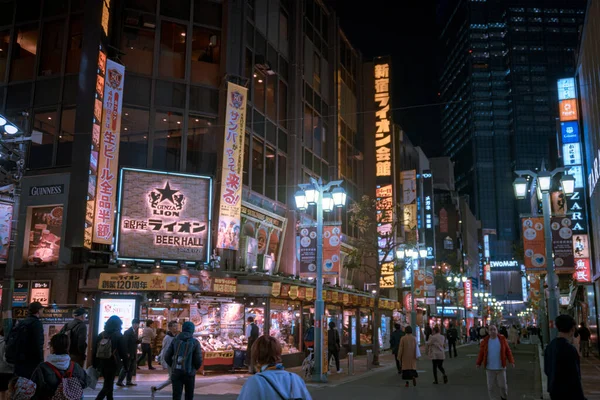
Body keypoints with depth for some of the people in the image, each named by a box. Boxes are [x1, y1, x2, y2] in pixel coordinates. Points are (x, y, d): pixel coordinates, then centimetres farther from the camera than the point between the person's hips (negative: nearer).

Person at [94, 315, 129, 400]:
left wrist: (95, 365, 13)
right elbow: (123, 352, -7)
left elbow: (95, 351, 7)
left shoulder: (101, 335, 5)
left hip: (101, 364, 6)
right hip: (113, 364, -5)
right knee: (107, 386, -3)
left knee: (109, 384, 19)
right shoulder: (119, 336, -8)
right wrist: (126, 364, 3)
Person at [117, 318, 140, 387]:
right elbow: (124, 343, -17)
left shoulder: (135, 332, 13)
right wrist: (127, 353, -20)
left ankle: (129, 382, 17)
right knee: (125, 368, -3)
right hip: (128, 354, -8)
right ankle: (119, 381, 5)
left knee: (132, 368, 10)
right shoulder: (128, 332, -13)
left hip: (134, 354, 8)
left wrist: (138, 340, -3)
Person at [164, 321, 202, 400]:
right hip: (189, 373, -1)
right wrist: (195, 368, 15)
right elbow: (198, 360, -8)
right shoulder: (195, 342, -5)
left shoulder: (175, 340, 3)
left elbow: (167, 357, 3)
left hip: (176, 373, 2)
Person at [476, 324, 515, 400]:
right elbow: (481, 353, -1)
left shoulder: (502, 339, -5)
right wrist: (479, 363, -4)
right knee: (491, 386, 4)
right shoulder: (485, 341, -5)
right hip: (490, 368, 0)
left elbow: (508, 351, -2)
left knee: (502, 385, 9)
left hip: (501, 367, 0)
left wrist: (511, 361, -11)